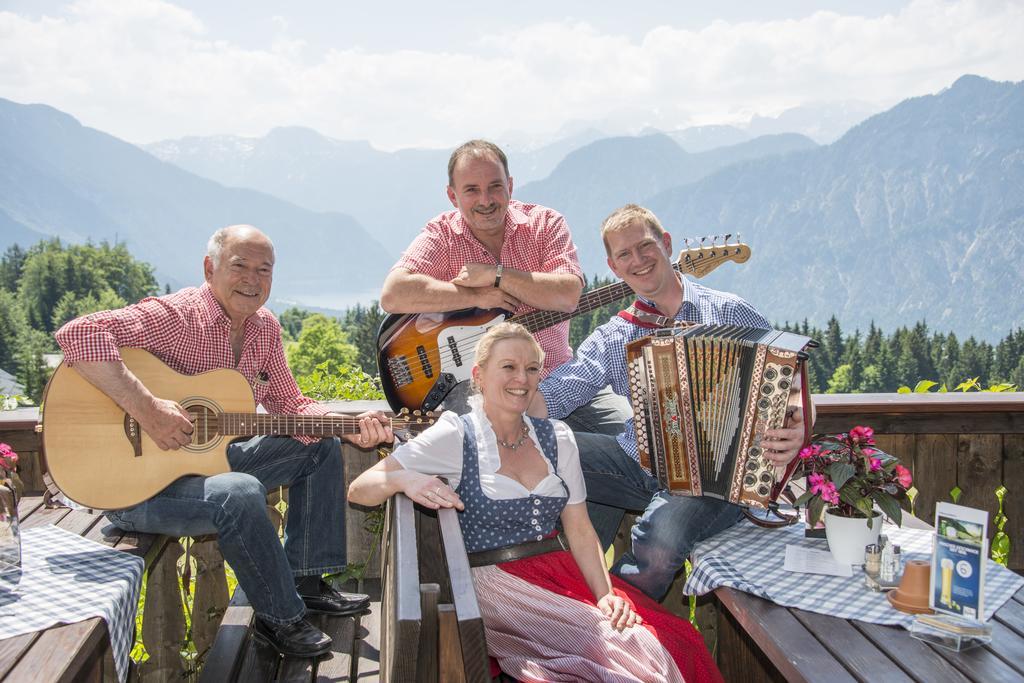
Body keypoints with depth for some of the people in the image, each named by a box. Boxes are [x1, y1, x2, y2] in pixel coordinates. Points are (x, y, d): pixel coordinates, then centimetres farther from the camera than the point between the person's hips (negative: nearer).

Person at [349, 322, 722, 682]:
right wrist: (405, 479, -25)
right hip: (494, 583, -5)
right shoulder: (455, 437, -3)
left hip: (561, 572, 5)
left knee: (677, 641, -19)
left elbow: (580, 531, 8)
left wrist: (606, 594, -9)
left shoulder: (557, 438, 12)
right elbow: (358, 489, -3)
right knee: (622, 649, -28)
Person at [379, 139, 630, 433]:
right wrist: (477, 297, -16)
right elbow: (393, 295, -18)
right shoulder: (441, 235, 0)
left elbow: (569, 295, -13)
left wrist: (494, 274, -15)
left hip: (555, 375, 3)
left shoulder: (545, 223, 4)